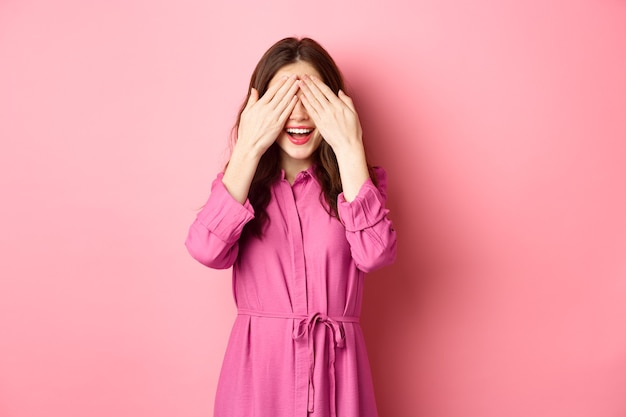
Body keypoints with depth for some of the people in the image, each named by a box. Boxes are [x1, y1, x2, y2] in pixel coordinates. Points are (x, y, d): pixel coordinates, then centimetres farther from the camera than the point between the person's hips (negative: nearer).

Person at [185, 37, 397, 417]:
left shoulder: (351, 181, 0)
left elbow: (375, 254, -20)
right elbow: (207, 250, -18)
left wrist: (349, 148, -17)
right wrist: (248, 147, -16)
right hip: (257, 366, 0)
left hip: (335, 370, 0)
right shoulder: (240, 181, 2)